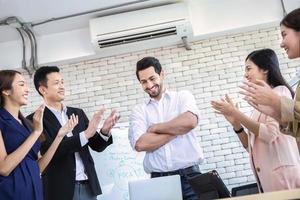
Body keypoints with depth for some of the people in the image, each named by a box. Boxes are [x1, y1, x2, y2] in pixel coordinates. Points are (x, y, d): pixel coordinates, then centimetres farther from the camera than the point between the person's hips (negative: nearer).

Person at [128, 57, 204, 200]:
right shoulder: (138, 110, 7)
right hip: (158, 180, 1)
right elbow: (140, 144, -10)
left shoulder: (183, 96, 6)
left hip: (189, 176, -1)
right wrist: (177, 130, -9)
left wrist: (155, 128, -5)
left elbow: (190, 122, -15)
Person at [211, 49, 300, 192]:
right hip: (265, 177, 7)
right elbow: (250, 147, 15)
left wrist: (237, 114, -13)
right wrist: (235, 122, 2)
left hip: (282, 173, -7)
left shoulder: (280, 92, -3)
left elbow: (271, 134, -17)